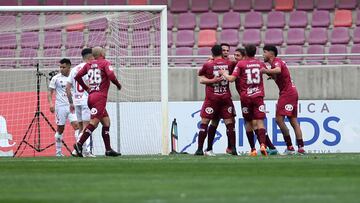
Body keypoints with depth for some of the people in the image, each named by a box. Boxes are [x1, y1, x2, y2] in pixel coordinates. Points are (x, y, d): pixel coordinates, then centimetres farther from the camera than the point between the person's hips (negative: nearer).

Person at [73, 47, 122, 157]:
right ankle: (79, 144, -23)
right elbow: (111, 75, -17)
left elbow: (77, 76, 15)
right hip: (100, 97, -7)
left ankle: (108, 149, 10)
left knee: (106, 122, 13)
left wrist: (86, 88, 24)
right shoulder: (105, 63, -2)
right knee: (94, 122, -13)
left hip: (91, 96, 7)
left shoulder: (89, 65, 15)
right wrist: (118, 84, 0)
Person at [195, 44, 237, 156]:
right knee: (229, 123, 5)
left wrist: (212, 80, -9)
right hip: (226, 97, 2)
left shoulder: (208, 65, -4)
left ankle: (200, 149, 0)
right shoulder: (228, 64, 3)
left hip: (212, 98, -2)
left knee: (204, 122, 3)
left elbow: (201, 80, -5)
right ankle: (233, 148, -1)